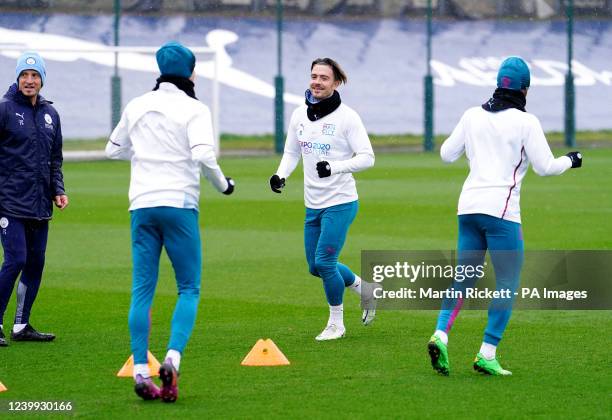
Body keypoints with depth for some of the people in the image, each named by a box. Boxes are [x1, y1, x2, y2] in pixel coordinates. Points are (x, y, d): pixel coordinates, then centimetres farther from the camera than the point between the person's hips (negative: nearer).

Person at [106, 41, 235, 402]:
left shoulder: (136, 107, 11)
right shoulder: (194, 109, -4)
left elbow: (114, 149, 22)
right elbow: (203, 155, -17)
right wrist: (223, 185, 0)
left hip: (142, 204, 4)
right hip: (179, 204, -4)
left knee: (142, 290, 5)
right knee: (189, 289, 4)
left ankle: (141, 372, -3)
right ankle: (172, 359, -16)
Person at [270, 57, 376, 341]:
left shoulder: (346, 116, -11)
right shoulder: (299, 115, 6)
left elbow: (367, 157, -13)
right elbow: (291, 152, 18)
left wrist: (335, 167, -28)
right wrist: (281, 174, -2)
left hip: (340, 203, -7)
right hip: (313, 204, 7)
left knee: (324, 261, -11)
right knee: (316, 267, 12)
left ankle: (336, 323, 8)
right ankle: (364, 288, 36)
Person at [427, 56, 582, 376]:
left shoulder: (473, 116, 8)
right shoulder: (525, 122, -5)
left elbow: (447, 154, 14)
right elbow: (545, 167, -4)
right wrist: (571, 160, 15)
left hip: (468, 207, 5)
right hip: (501, 210, -5)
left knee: (464, 278, 12)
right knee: (507, 285, 3)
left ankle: (440, 335, -8)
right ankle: (487, 355, -4)